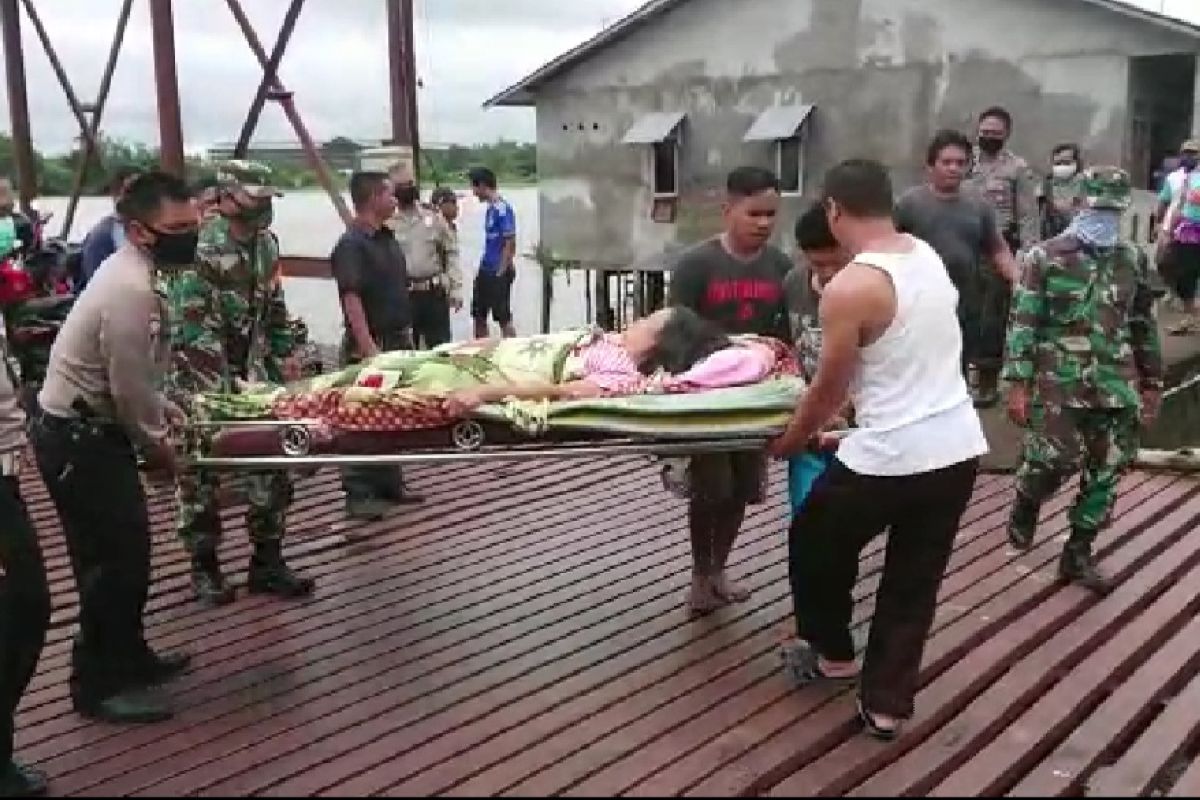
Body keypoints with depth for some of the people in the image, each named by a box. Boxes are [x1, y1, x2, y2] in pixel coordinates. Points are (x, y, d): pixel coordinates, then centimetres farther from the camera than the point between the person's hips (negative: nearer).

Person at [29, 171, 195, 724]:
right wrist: (157, 444, -7)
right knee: (112, 559, -2)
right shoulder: (132, 289, -26)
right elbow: (129, 390, -22)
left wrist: (162, 408, 9)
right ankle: (98, 684, 11)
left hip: (90, 430, 10)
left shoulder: (134, 273, 7)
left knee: (125, 551, 17)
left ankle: (127, 658, 32)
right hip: (77, 439, -10)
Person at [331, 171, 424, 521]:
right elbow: (351, 298, -21)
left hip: (397, 341, 9)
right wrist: (368, 347, -26)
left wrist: (407, 335, 19)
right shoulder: (351, 245, -14)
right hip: (370, 346, -9)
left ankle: (390, 484, 26)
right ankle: (359, 493, 3)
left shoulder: (388, 239, 13)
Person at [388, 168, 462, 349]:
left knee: (440, 345, 6)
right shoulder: (389, 224, 0)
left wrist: (456, 288, 0)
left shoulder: (434, 219, 5)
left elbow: (451, 253, 6)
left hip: (434, 292, 1)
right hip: (403, 294, -1)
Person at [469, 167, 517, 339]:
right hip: (485, 271, 9)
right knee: (479, 316, 14)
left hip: (499, 273, -9)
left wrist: (501, 271, -18)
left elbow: (510, 243, -18)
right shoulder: (490, 208, 12)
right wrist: (481, 269, 15)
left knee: (504, 318, -2)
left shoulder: (502, 209, -15)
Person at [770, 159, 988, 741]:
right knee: (914, 583, 16)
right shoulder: (928, 257, 7)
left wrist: (790, 440, 11)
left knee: (815, 546, 20)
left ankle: (832, 655, 36)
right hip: (960, 448, 7)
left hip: (891, 457, -7)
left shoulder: (849, 289, -17)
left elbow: (829, 391, -7)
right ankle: (886, 704, 24)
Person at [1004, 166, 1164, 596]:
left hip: (1116, 387, 4)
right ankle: (1026, 506, 26)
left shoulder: (1134, 260, 8)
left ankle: (1078, 552, 20)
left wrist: (1151, 383, 14)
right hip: (1059, 383, -4)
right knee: (1053, 460, -8)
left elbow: (1144, 325, 15)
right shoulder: (1047, 256, -5)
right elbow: (1023, 322, -8)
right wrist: (1018, 384, -13)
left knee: (1106, 471, 5)